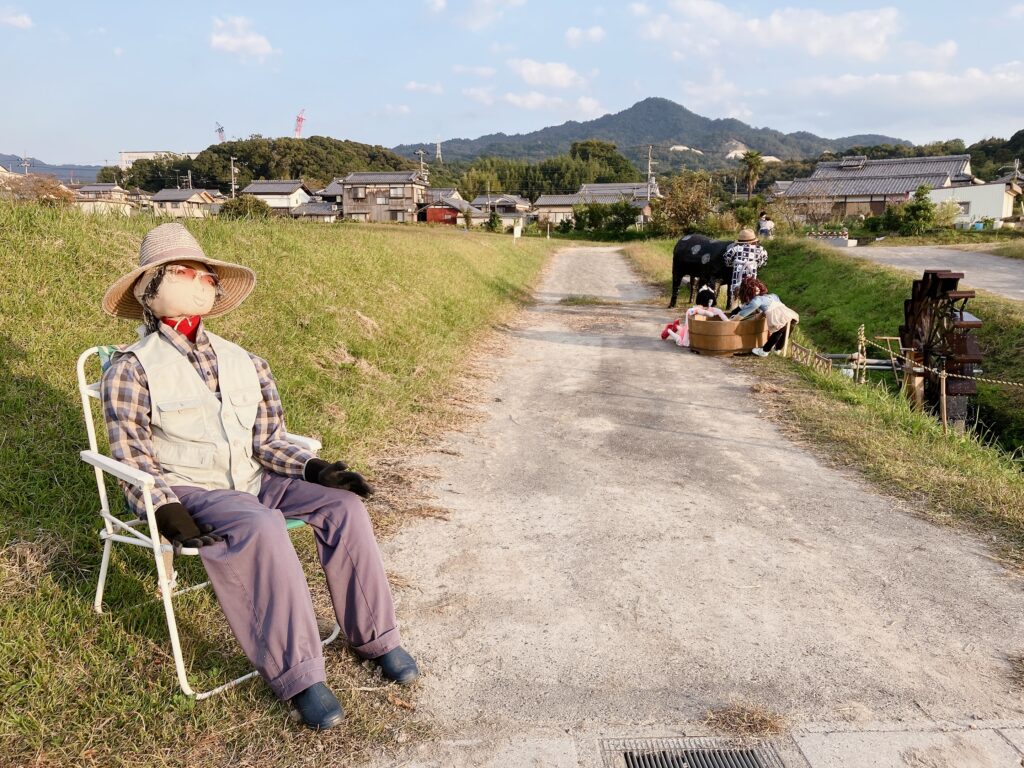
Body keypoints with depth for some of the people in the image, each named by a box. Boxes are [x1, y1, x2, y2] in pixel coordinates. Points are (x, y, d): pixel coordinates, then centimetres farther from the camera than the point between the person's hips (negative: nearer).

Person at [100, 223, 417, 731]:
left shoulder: (244, 363, 10)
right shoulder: (131, 370, -3)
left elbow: (267, 442, 7)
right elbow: (134, 462, -5)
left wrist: (313, 468, -11)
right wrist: (164, 509, -22)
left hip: (252, 482, 5)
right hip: (187, 493, -5)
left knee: (342, 505, -18)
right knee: (261, 528, -35)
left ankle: (375, 637, -8)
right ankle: (297, 675, -27)